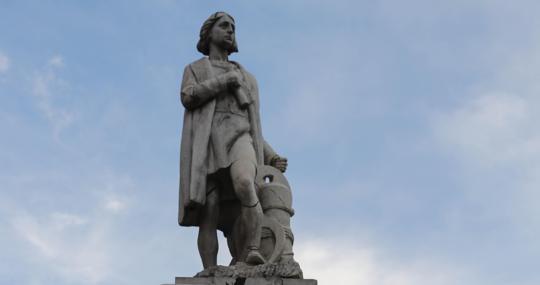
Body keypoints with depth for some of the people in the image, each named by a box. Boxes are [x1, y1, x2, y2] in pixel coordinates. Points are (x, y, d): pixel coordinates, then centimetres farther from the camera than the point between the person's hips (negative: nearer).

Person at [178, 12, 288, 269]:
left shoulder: (247, 79, 33)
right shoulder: (193, 70, 25)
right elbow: (188, 98, 0)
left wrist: (272, 159, 13)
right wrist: (229, 79, 3)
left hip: (237, 140, 1)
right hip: (206, 147, -1)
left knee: (244, 186, -33)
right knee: (208, 216, -15)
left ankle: (254, 254, -41)